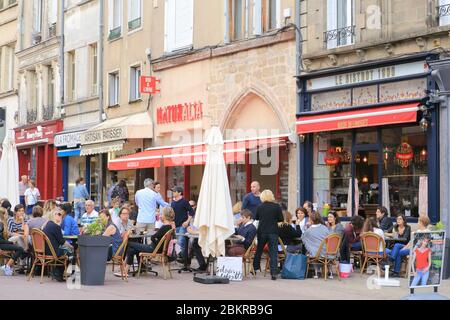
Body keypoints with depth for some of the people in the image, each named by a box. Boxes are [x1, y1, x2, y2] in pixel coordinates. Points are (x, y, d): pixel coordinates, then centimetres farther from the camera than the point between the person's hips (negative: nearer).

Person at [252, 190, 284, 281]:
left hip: (262, 232, 1)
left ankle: (255, 268, 29)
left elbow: (256, 218, 10)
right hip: (273, 232, -1)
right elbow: (281, 219, -1)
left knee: (259, 250, 19)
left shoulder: (260, 207, -3)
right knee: (273, 252, 0)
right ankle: (273, 273, -8)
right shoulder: (277, 207, -7)